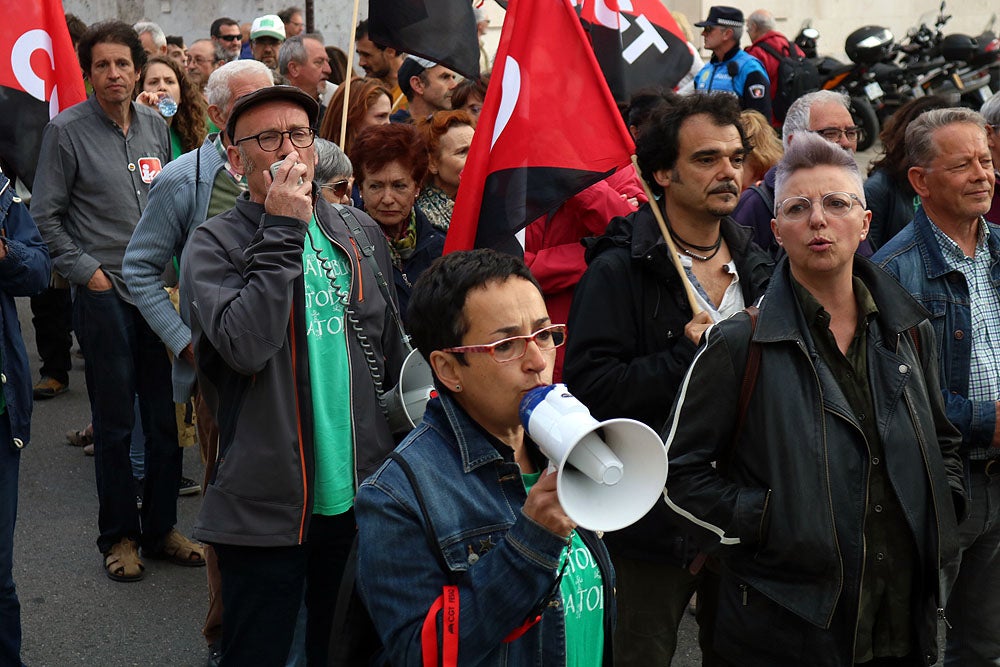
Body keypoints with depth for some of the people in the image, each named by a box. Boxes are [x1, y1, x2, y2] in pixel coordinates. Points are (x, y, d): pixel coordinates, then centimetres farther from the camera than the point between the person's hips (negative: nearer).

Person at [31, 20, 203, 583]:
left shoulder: (156, 127, 9)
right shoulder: (67, 131, -5)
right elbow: (47, 216, -3)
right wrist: (86, 270, -8)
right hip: (105, 294, -4)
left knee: (167, 418, 8)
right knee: (115, 422, 3)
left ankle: (161, 528, 21)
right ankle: (119, 536, 17)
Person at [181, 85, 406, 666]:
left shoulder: (360, 233, 9)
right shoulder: (214, 243, -6)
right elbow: (246, 346, -23)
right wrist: (282, 233, -19)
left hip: (359, 492, 5)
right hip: (265, 504, -4)